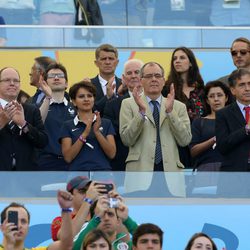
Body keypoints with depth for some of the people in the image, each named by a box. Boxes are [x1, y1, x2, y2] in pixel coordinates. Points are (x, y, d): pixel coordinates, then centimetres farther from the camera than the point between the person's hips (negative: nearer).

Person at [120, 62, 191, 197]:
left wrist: (170, 111, -6)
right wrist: (141, 111, -12)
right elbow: (126, 139, 0)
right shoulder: (129, 104, 10)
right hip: (140, 171, -2)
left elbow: (185, 140, 3)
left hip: (170, 172, 2)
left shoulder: (179, 107, 15)